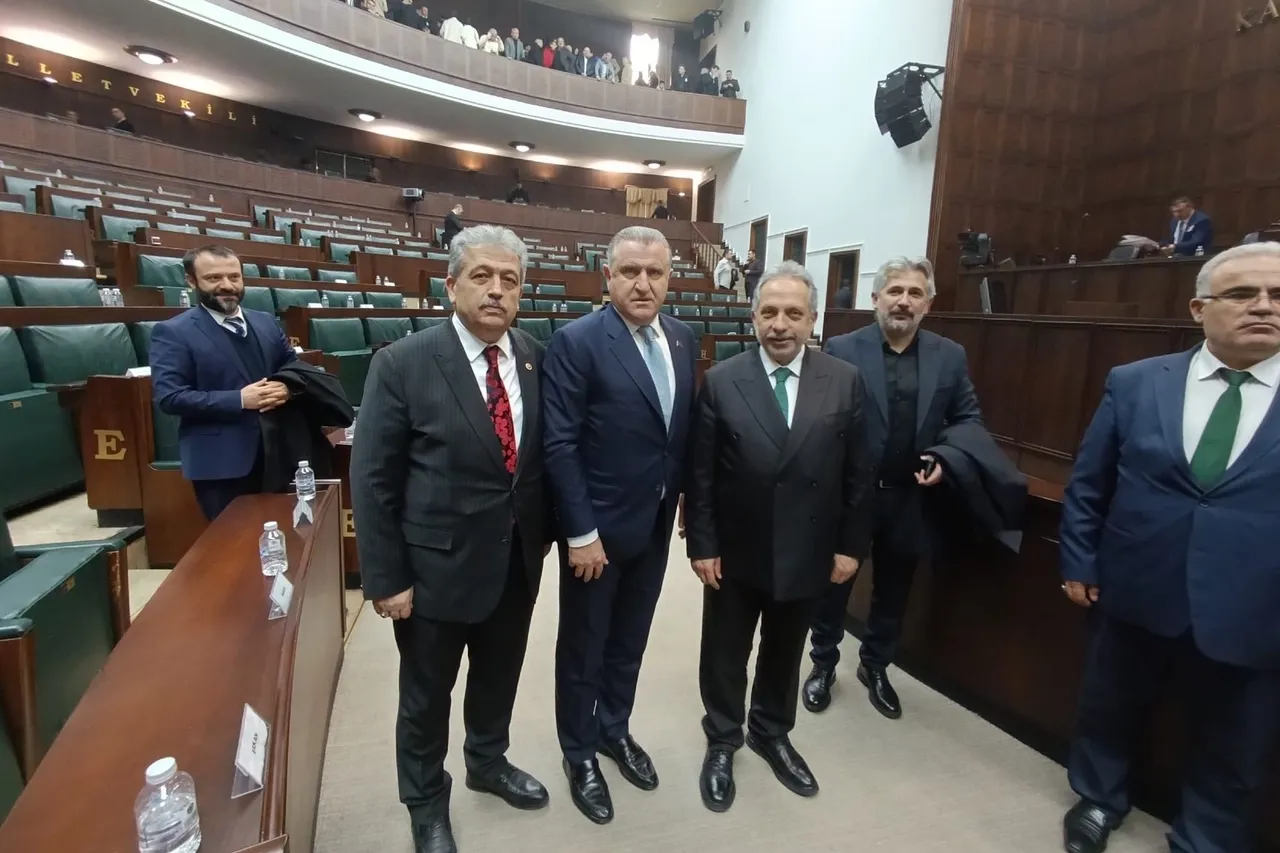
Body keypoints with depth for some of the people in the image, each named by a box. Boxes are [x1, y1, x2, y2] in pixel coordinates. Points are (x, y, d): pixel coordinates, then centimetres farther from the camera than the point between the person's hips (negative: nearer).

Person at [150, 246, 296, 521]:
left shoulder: (266, 322, 10)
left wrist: (286, 388, -8)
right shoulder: (172, 332, -7)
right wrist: (239, 399, -21)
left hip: (274, 452, 5)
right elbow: (170, 397, -14)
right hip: (220, 462, -5)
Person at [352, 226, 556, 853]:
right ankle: (425, 801, 45)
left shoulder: (537, 359, -2)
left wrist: (544, 532, 8)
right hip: (438, 563, -4)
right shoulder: (402, 363, -14)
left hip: (518, 560, 4)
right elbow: (372, 479, -12)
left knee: (499, 677, 25)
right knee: (427, 695, 18)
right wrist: (386, 578, -12)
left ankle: (488, 763, 53)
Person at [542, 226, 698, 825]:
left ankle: (615, 729, 46)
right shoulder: (576, 342, -16)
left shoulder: (683, 340, 3)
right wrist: (581, 533, -18)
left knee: (629, 641, 22)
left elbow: (686, 430, 9)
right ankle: (579, 752, 37)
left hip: (655, 525, 6)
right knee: (582, 648, 14)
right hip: (597, 528, -5)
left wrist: (686, 502, 7)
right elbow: (560, 446, -18)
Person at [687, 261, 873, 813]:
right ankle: (722, 743, 41)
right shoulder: (720, 381, -9)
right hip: (735, 551, -1)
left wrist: (851, 545, -1)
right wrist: (701, 544, -9)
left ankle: (771, 734, 47)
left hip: (807, 552, 2)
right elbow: (700, 474, -7)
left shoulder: (845, 381, -5)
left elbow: (858, 472, -1)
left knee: (785, 653, 22)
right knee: (725, 653, 17)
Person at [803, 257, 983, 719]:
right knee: (834, 583, 14)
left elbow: (969, 419, 9)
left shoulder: (950, 357, 1)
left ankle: (875, 667, 42)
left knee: (893, 590, 19)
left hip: (911, 498, 3)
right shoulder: (841, 349, -8)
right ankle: (823, 664, 36)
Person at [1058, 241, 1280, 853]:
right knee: (1108, 709, 22)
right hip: (1132, 594, 1)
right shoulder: (1133, 383, -4)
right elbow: (1087, 483, 1)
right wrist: (1078, 563, 0)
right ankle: (1098, 798, 48)